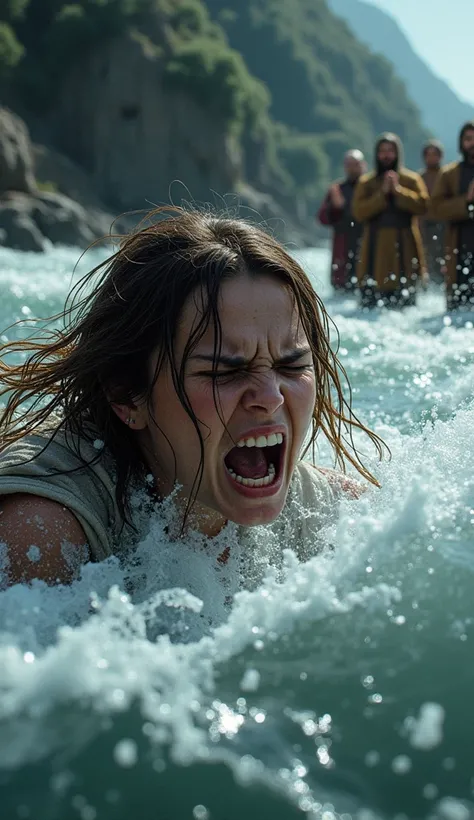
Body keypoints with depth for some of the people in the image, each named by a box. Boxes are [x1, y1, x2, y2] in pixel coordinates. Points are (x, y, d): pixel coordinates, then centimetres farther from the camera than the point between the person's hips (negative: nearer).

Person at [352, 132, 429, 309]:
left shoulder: (412, 179, 10)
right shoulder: (366, 182, 12)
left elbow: (423, 205, -5)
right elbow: (358, 212, -2)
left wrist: (398, 191, -11)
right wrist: (382, 193, -9)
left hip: (404, 247, 0)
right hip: (376, 247, 0)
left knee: (405, 302, -3)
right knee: (371, 303, -6)